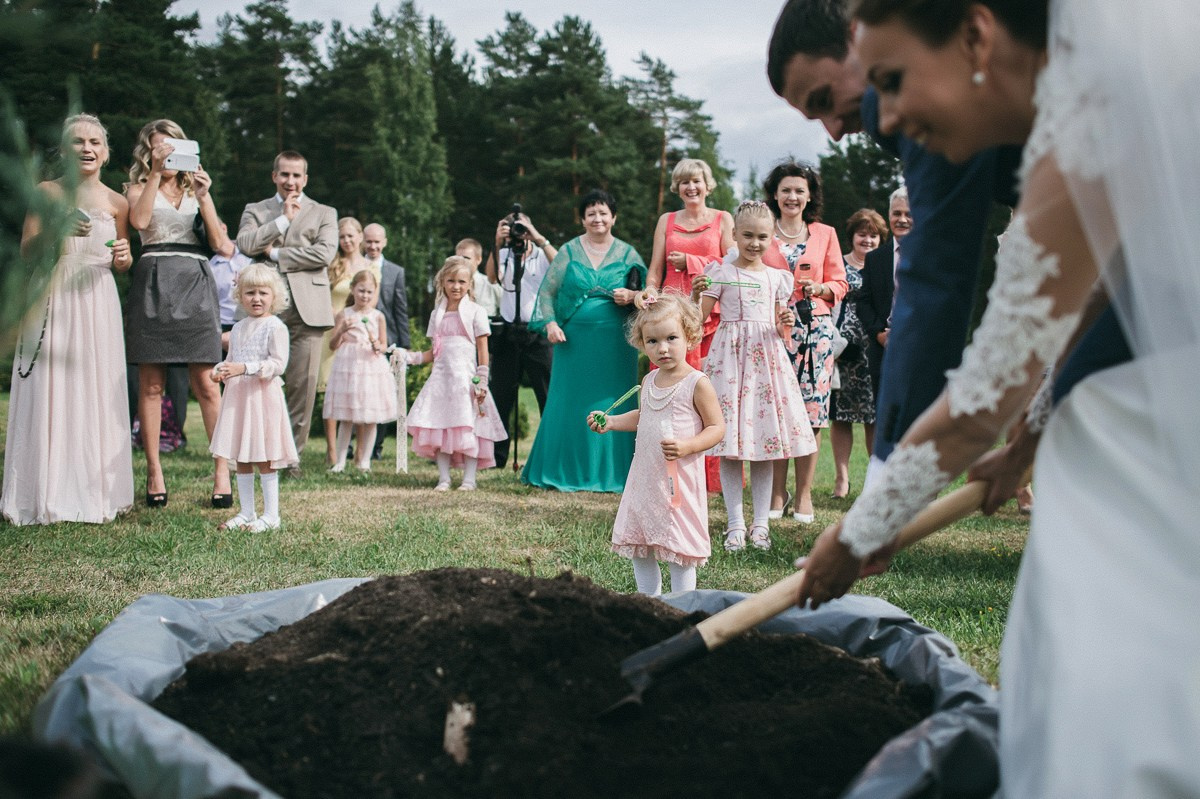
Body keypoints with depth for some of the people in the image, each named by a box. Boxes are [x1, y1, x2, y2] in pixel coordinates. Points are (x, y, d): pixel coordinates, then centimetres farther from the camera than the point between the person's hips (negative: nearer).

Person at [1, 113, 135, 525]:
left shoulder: (117, 203, 8)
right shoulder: (47, 193, 2)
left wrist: (123, 257, -5)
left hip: (97, 303, 2)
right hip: (53, 300, -2)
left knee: (97, 394, 3)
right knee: (49, 394, -2)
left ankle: (94, 491, 12)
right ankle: (47, 495, 5)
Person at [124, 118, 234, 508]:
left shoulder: (195, 188, 19)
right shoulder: (139, 187, 14)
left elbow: (219, 243, 6)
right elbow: (139, 220, -9)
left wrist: (204, 197, -5)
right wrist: (156, 173, -9)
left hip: (195, 284, 1)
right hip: (153, 283, 0)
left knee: (206, 383, -6)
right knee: (150, 384, -1)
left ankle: (222, 469, -4)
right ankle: (154, 471, 5)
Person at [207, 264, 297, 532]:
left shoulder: (275, 327, -8)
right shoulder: (238, 328, 14)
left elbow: (278, 363, -16)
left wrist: (246, 368, -26)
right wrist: (220, 370, -1)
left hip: (262, 396, -7)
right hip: (237, 397, 7)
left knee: (264, 459, -4)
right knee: (241, 458, 11)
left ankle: (270, 515, 3)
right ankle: (246, 512, 19)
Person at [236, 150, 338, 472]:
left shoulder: (324, 213, 15)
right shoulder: (255, 211, 19)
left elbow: (325, 252, -4)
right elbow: (245, 244, -2)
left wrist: (276, 254, -3)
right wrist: (284, 219, -3)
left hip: (307, 308, 0)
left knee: (303, 386, -2)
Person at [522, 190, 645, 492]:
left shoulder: (627, 254, 7)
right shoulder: (569, 251, 6)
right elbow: (547, 290, 5)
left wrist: (631, 296, -13)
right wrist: (550, 323, -8)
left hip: (614, 342, 0)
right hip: (574, 339, 0)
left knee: (611, 407, 1)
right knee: (569, 404, 3)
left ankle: (610, 473, 10)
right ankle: (566, 471, 13)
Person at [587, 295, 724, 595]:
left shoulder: (697, 383, -12)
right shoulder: (649, 381, 9)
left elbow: (717, 427, -11)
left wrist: (687, 446, -26)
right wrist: (610, 422, 12)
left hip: (679, 479, -7)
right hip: (644, 476, 7)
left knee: (679, 547, -1)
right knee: (637, 546, 13)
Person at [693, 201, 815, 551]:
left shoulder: (778, 278, 12)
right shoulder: (720, 273, 3)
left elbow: (782, 332, 15)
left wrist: (786, 324, -7)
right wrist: (696, 295, -17)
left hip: (766, 357, 3)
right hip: (729, 356, -3)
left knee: (766, 439, 2)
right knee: (730, 445, -5)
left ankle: (760, 522, 9)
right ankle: (736, 523, 2)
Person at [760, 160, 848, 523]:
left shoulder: (825, 234, 13)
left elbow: (839, 283, 12)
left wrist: (818, 288, -7)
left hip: (815, 327, 1)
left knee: (812, 407, -4)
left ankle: (804, 493, 3)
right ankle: (777, 491, 6)